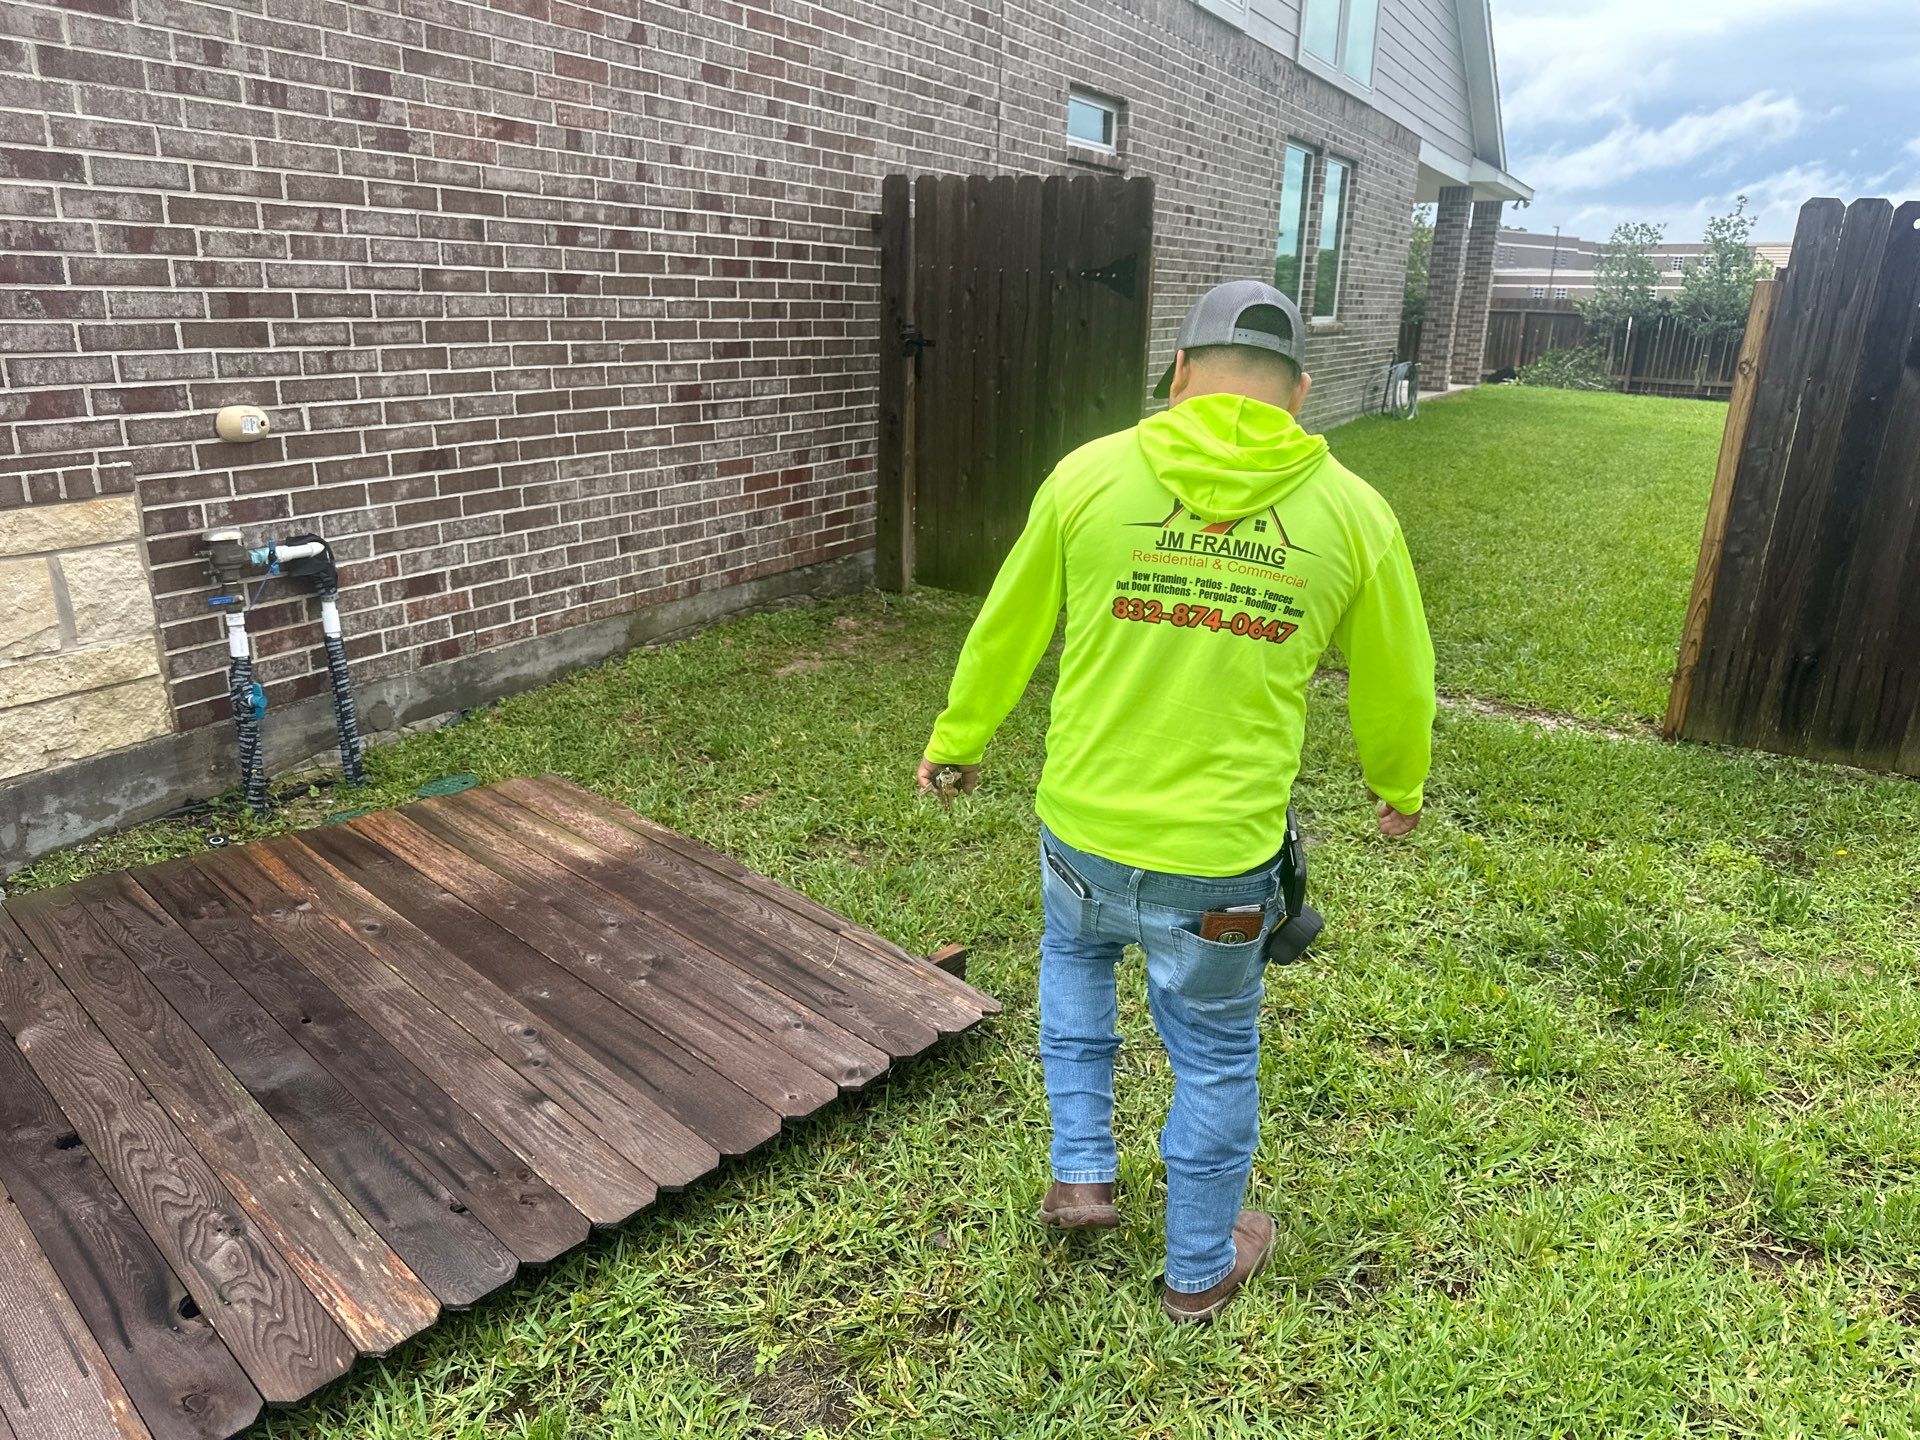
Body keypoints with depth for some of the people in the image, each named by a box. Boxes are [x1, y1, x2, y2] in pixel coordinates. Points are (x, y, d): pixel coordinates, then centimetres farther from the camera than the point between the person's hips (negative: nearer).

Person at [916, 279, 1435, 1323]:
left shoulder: (1089, 474, -7)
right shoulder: (1350, 510, -4)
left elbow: (1006, 632, 4)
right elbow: (1395, 680, 9)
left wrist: (956, 744, 21)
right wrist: (1399, 786, 28)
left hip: (1082, 830, 1)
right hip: (1222, 856, 0)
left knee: (1074, 958, 33)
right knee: (1215, 1054, 21)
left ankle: (1080, 1173, 35)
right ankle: (1200, 1267, 41)